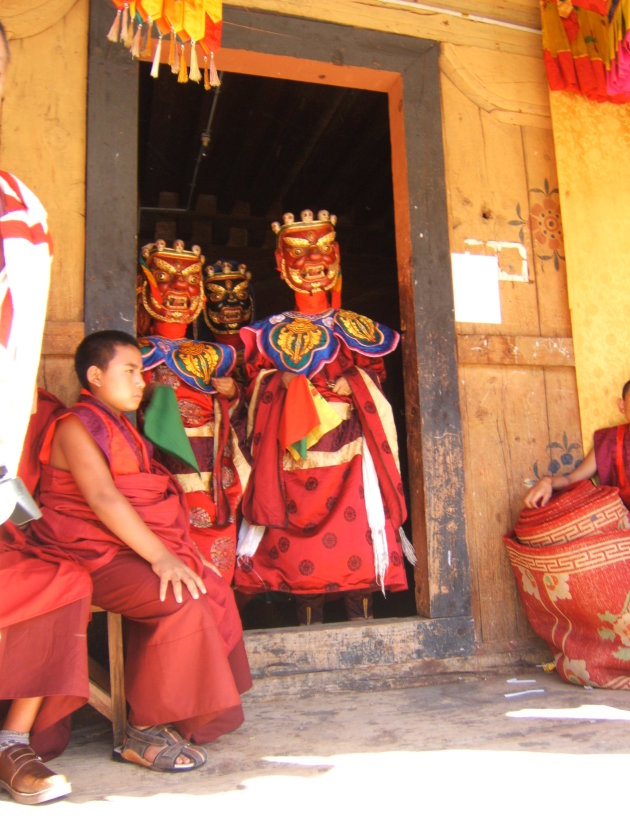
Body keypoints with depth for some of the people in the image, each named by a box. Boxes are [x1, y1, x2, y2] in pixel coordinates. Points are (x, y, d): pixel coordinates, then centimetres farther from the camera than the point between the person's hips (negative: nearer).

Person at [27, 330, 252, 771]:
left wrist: (178, 551, 4)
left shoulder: (123, 428, 19)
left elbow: (152, 498, 15)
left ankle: (195, 715, 3)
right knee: (183, 604, -26)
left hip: (131, 547, 9)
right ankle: (144, 734, -12)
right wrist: (160, 556, -29)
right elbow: (103, 499, -23)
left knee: (215, 589, -5)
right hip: (91, 554, -9)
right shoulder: (76, 426, -10)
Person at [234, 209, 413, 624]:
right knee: (300, 548, 0)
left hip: (350, 457, 0)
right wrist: (280, 383, -8)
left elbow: (374, 381, 11)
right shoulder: (270, 332, 14)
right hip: (294, 459, 1)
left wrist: (350, 385, -8)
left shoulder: (357, 329, 14)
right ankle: (309, 628, 12)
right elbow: (258, 392, 11)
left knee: (356, 542, -5)